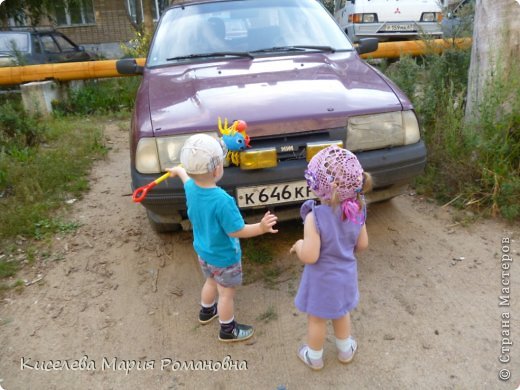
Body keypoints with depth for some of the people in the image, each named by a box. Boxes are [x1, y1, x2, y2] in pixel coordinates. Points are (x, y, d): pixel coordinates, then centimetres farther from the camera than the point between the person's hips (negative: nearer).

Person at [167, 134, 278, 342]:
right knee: (227, 294, 14)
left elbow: (188, 179, 13)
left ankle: (206, 312, 55)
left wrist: (178, 171, 34)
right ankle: (228, 330, 34)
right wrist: (261, 227, -34)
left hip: (203, 252, 8)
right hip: (224, 257, -7)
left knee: (211, 282, 32)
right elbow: (236, 231, -29)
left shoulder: (191, 188, -13)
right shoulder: (222, 200, -37)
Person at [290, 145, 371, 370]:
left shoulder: (315, 217, -32)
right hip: (346, 275, 5)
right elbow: (362, 245, -2)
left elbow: (309, 257, -30)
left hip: (322, 279, -5)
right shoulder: (357, 211, -14)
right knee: (341, 313, 30)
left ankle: (314, 357, 42)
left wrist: (299, 245, -10)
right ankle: (346, 350, 51)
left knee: (316, 319, 20)